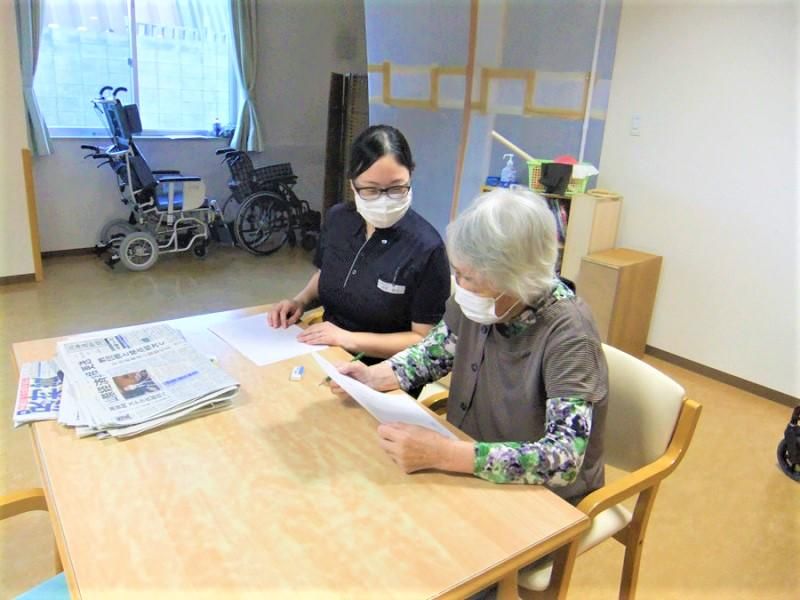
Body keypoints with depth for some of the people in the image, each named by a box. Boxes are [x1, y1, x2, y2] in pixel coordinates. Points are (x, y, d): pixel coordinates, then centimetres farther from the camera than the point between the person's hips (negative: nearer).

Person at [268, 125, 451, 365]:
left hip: (381, 372, -6)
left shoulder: (426, 248, -17)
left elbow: (427, 340, -13)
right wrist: (300, 301, 2)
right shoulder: (337, 219, 1)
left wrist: (349, 339, -18)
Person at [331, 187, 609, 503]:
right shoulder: (479, 300, -11)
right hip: (471, 478, 5)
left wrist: (442, 454, -39)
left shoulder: (568, 335, -27)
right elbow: (434, 351, 6)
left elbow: (564, 461, -33)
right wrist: (373, 376, -12)